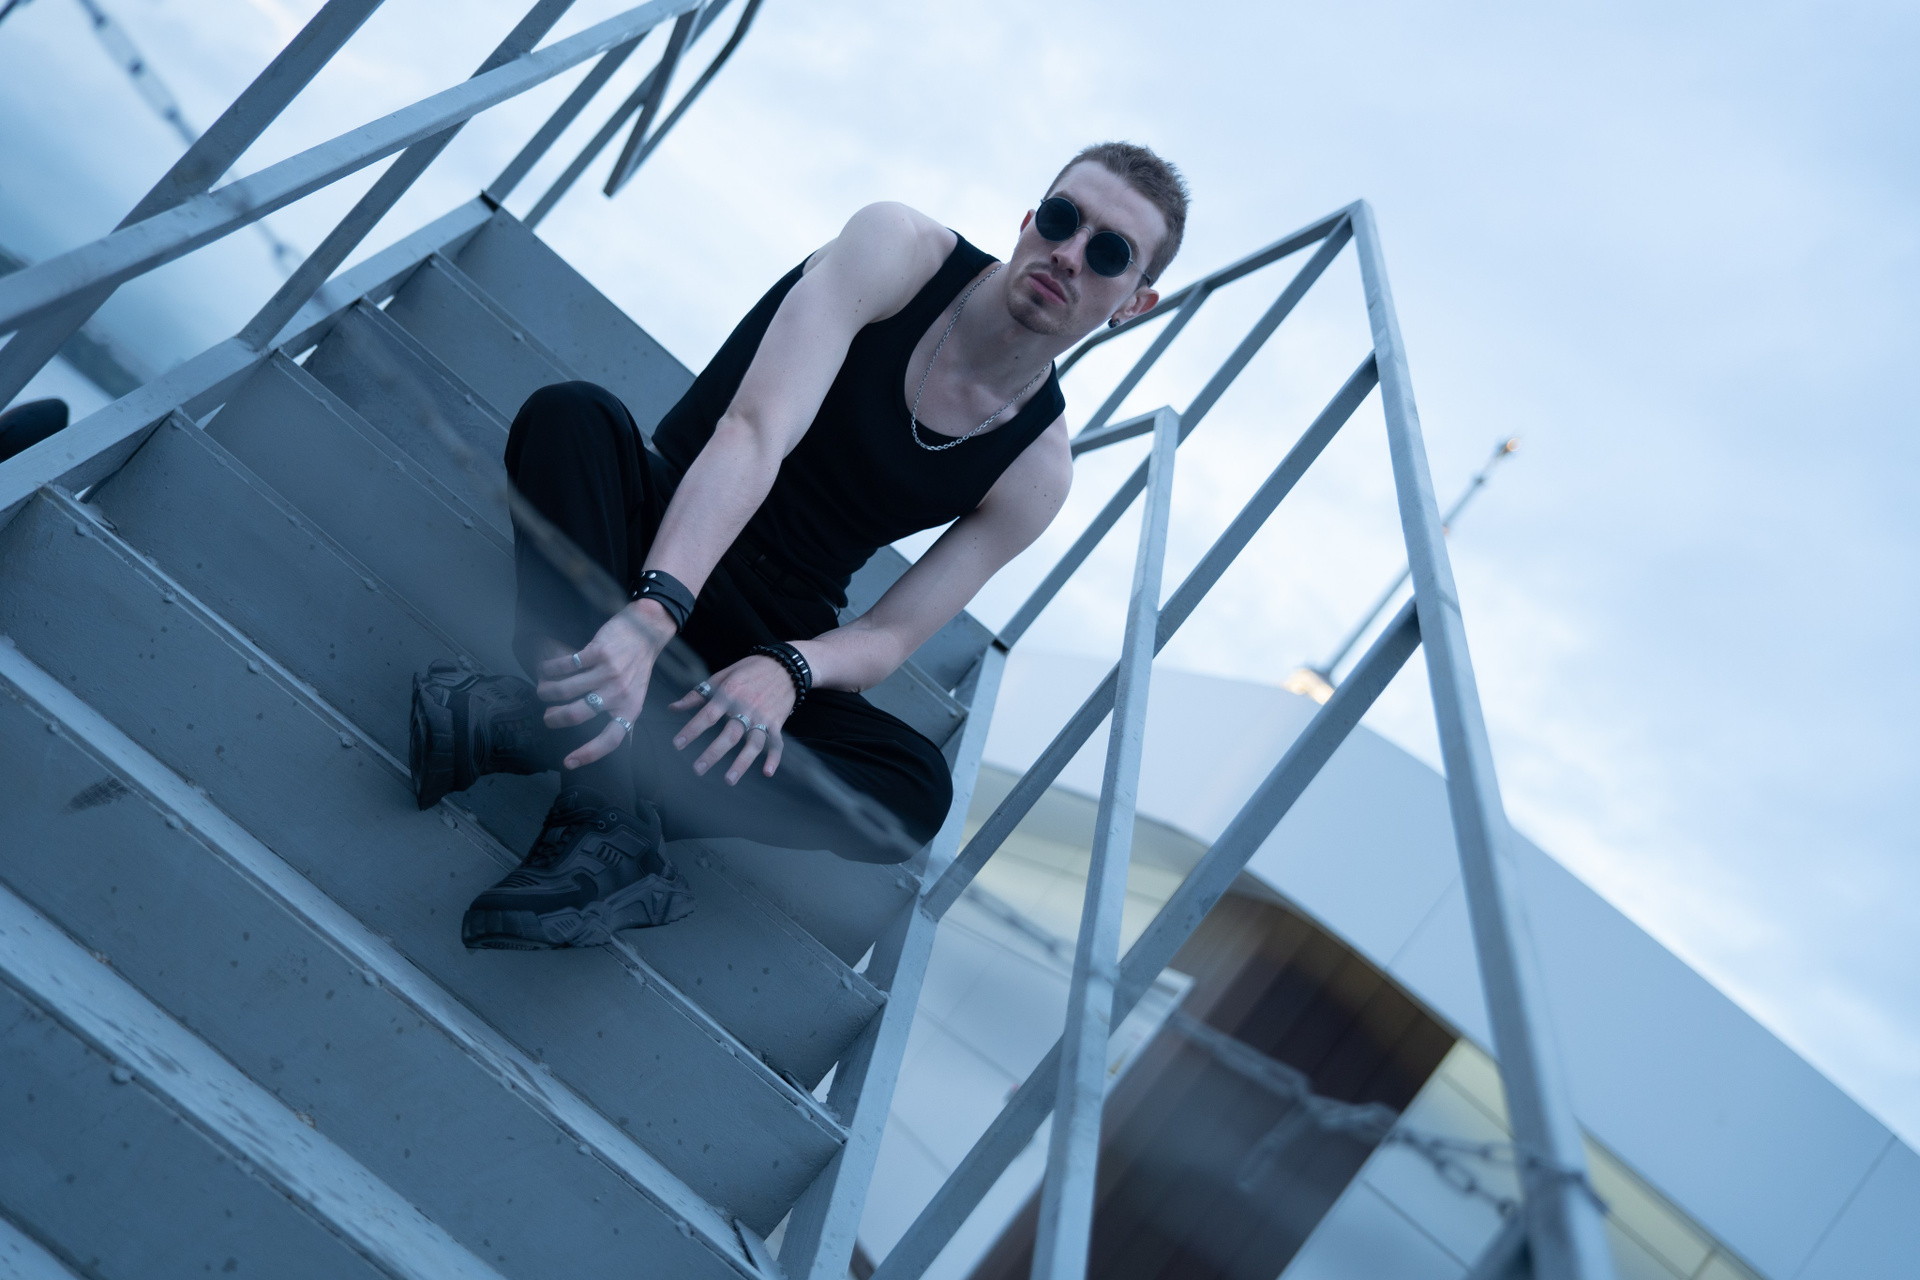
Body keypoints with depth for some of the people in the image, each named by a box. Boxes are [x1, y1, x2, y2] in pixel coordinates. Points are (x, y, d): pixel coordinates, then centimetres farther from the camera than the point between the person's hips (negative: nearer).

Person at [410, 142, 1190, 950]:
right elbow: (753, 434, -25)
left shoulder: (1038, 469, -3)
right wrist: (652, 612, -41)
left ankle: (525, 725, -33)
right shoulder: (896, 250, -11)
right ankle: (614, 826, -41)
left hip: (773, 637, 2)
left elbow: (889, 636, -7)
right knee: (572, 414, -32)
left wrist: (788, 670, -31)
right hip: (660, 537, -1)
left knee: (915, 794, -27)